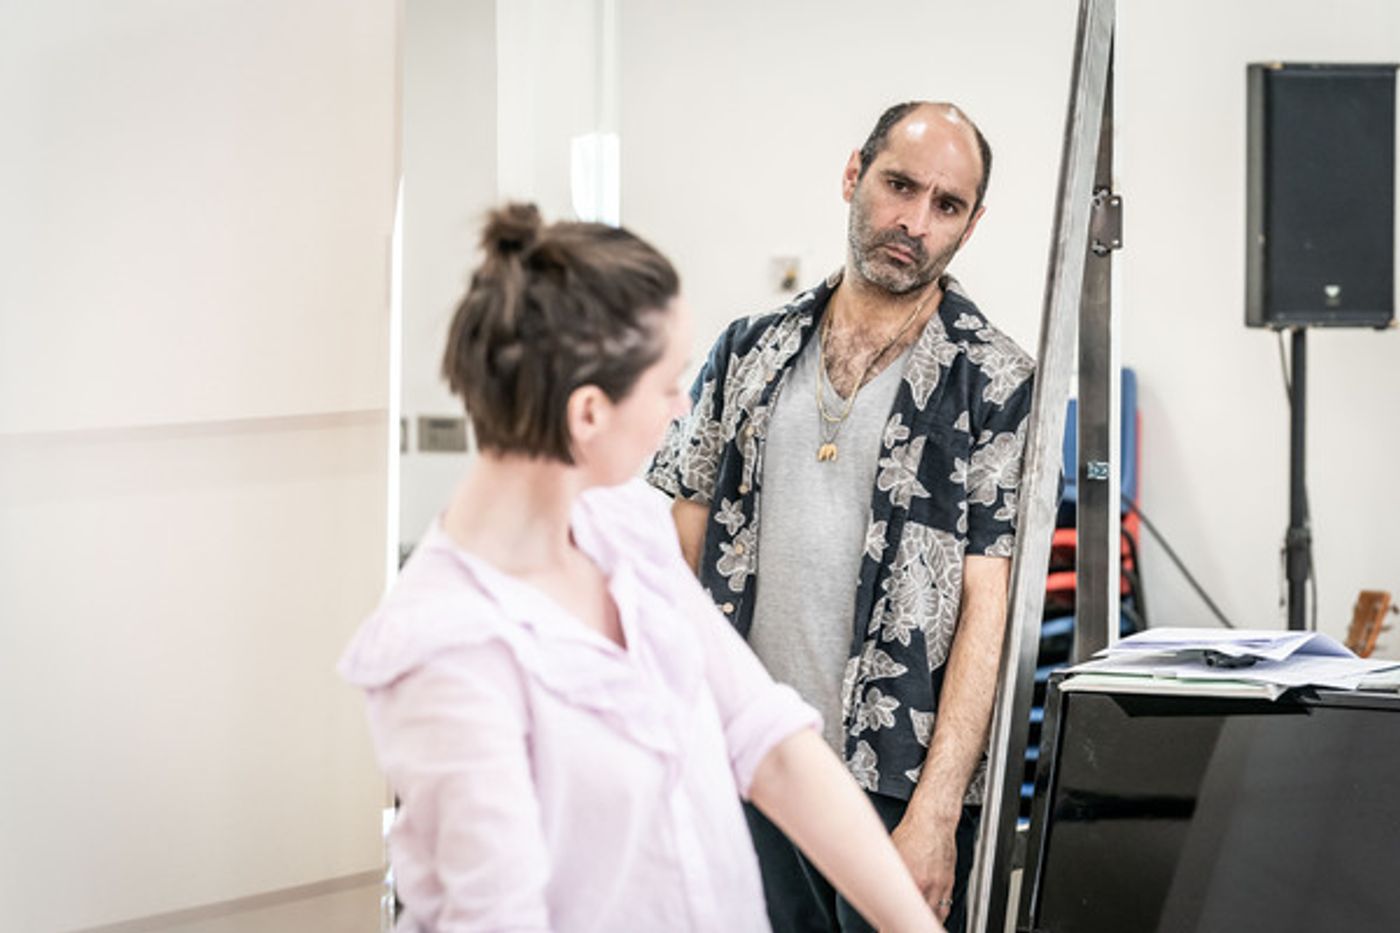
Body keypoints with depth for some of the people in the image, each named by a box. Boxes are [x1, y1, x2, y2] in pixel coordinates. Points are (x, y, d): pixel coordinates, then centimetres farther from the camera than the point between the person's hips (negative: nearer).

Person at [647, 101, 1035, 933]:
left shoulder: (995, 385, -3)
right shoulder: (752, 353, 10)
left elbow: (988, 606, -8)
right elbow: (682, 547, 12)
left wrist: (936, 811, -15)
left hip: (895, 783, -3)